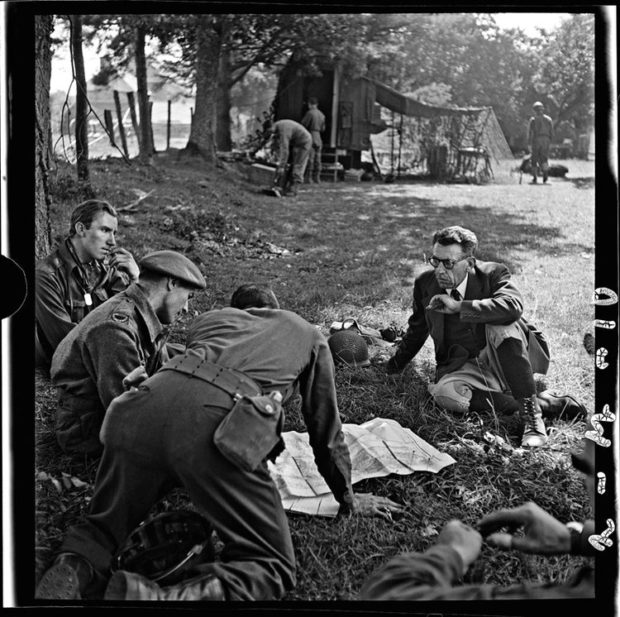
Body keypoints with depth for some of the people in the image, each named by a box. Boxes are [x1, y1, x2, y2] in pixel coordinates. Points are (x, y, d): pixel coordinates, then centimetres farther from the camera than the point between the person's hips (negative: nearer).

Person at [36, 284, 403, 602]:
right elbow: (326, 429, 35)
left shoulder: (210, 318, 39)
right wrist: (348, 499, 48)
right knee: (271, 567, 6)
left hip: (145, 406, 5)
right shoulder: (309, 335, 32)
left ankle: (74, 571, -9)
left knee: (102, 528, 26)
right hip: (218, 427, -4)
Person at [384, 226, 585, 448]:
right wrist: (396, 364, 25)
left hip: (504, 361, -3)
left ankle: (531, 412, -29)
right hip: (464, 368, 3)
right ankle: (545, 404, -22)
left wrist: (458, 307, -32)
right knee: (445, 393, -32)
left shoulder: (492, 274, -12)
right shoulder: (425, 283, 0)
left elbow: (513, 307, -34)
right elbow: (417, 328, 18)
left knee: (502, 325, -34)